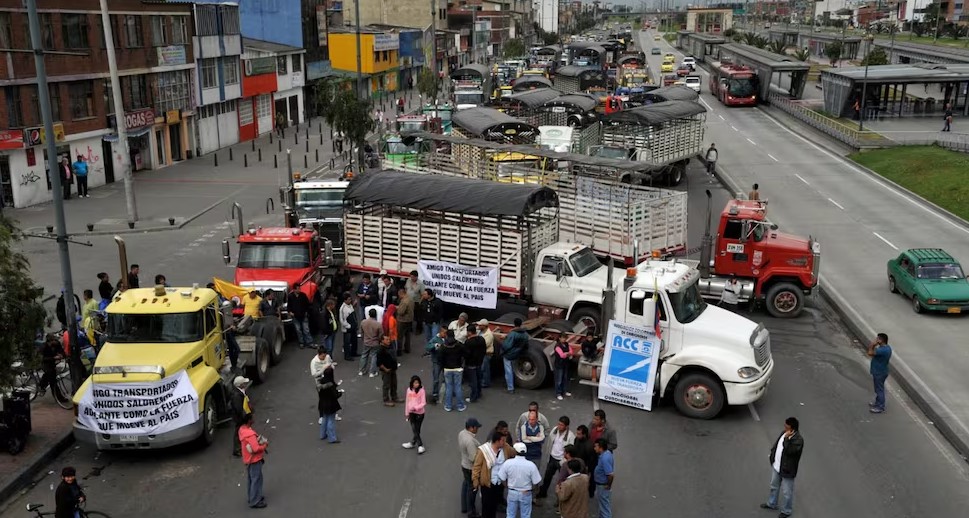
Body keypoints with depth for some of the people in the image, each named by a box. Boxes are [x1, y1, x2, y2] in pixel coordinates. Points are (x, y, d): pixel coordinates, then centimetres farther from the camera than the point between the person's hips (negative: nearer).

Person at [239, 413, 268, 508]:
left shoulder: (242, 429, -1)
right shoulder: (250, 434, -31)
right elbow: (256, 448, -33)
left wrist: (261, 441, -1)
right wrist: (265, 446, -15)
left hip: (248, 459, 10)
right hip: (254, 459, -9)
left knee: (250, 478, 22)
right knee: (256, 480, 2)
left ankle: (251, 497, 37)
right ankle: (255, 502, 11)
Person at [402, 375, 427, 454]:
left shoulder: (421, 390, -13)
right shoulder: (409, 390, 1)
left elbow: (423, 403, -13)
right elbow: (407, 401, 10)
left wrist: (416, 408, -26)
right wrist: (406, 413, 14)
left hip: (419, 413, -4)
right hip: (411, 413, 4)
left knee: (417, 430, 4)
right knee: (414, 430, 0)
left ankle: (412, 443, 18)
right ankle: (420, 446, 6)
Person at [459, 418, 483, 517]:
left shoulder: (461, 433, -7)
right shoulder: (470, 440, -35)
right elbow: (474, 458, -31)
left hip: (464, 464, 9)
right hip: (471, 468, -9)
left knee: (466, 484, 25)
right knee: (472, 489, 10)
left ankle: (464, 508, 43)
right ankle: (471, 512, 27)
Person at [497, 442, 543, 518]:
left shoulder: (508, 463, -17)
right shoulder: (531, 465, -21)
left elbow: (502, 478, -7)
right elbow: (536, 482, -14)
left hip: (512, 493, 1)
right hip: (526, 494, -1)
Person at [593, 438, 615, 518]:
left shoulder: (605, 458, -33)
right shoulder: (606, 453, -3)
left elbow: (611, 474, -36)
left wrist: (608, 485, -20)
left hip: (603, 486, -10)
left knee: (605, 505, 7)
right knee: (600, 501, 28)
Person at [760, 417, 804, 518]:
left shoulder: (798, 440, -27)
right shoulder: (784, 433, -3)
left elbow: (789, 451, -37)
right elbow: (777, 443, 14)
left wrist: (787, 438, -35)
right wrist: (772, 454, 15)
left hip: (787, 470, -8)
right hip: (776, 466, 8)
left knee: (786, 492, 12)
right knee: (774, 486, 27)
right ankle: (771, 504, 48)